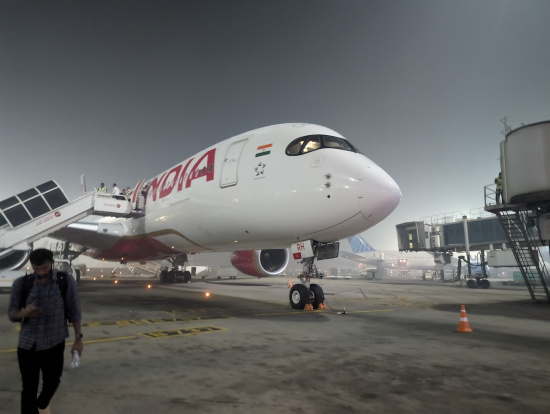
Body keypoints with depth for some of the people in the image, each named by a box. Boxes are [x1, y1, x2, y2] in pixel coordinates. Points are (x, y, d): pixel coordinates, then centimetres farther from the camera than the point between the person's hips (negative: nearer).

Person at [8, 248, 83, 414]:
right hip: (27, 343, 0)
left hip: (54, 343, 0)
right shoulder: (21, 283, -6)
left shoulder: (66, 281, -9)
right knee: (29, 387, 5)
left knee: (52, 381, 16)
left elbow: (74, 311, -3)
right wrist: (24, 312, -23)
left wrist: (78, 338, -3)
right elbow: (12, 314, 0)